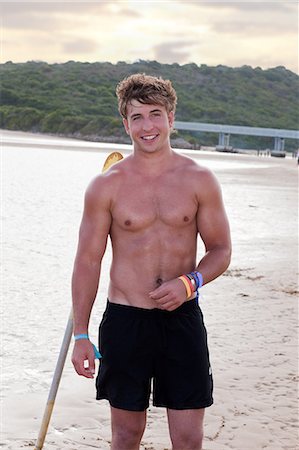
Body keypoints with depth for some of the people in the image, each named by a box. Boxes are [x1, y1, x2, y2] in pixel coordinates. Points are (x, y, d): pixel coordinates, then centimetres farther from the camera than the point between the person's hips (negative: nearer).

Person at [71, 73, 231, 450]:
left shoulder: (199, 180, 0)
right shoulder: (106, 186, -2)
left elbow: (220, 250, 6)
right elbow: (88, 260, 1)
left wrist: (190, 282, -15)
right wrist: (80, 335, 0)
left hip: (183, 318, 1)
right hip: (124, 320, 0)